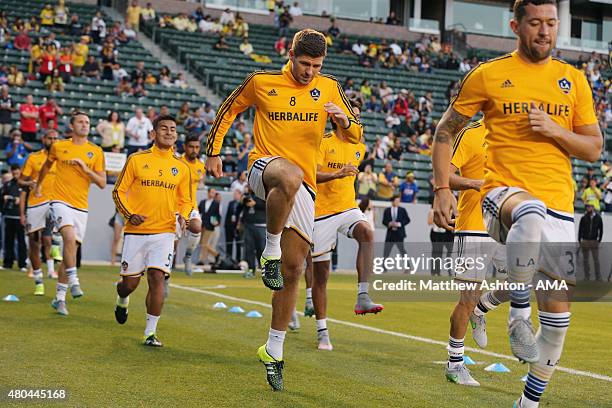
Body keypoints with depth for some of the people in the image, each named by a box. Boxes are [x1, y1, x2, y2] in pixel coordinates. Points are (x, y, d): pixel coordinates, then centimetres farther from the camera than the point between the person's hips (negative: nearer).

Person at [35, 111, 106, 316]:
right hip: (60, 200, -2)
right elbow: (46, 166, 25)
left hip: (81, 206, 2)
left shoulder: (96, 152, 5)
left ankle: (60, 297, 13)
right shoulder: (58, 147, 4)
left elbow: (102, 183, 2)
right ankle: (74, 282, -21)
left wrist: (85, 168, -11)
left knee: (70, 250, 5)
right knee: (70, 237, -28)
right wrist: (38, 185, 36)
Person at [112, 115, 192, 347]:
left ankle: (150, 332, -4)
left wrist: (183, 216, -4)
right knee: (130, 282, 5)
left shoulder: (181, 168, 8)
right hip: (136, 231, -1)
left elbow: (186, 200, 17)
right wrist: (129, 214, -10)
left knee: (157, 278, -13)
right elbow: (119, 191, 5)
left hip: (164, 232, 1)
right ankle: (122, 300, 43)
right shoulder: (137, 160, 2)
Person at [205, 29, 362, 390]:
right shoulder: (261, 82, 0)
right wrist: (213, 151, 12)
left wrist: (344, 120, -16)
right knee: (290, 177, -43)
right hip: (265, 165, -3)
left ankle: (274, 351, 17)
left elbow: (355, 136, 7)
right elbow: (230, 109, 15)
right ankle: (270, 251, -22)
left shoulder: (329, 87, 6)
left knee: (293, 271, 3)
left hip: (305, 187, 3)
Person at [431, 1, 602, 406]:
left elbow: (594, 148, 10)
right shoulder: (488, 75, 3)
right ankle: (518, 312, -25)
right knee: (531, 212, -42)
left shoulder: (574, 80, 11)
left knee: (558, 312, 4)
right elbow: (445, 131, 8)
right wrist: (442, 189, -4)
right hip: (504, 192, -4)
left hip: (559, 206, 4)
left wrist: (554, 130, -9)